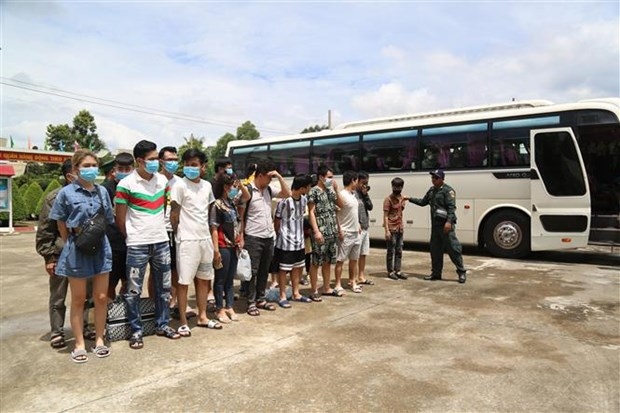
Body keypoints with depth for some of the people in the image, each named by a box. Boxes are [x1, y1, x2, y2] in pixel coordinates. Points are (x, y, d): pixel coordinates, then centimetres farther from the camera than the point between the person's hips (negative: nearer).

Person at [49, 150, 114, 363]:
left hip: (101, 247, 3)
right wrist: (71, 244, 1)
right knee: (78, 299, 9)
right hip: (77, 249, -3)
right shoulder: (66, 193, -6)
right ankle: (79, 344, 20)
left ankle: (99, 340, 22)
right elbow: (61, 224, 1)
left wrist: (99, 238, 6)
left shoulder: (102, 192, 3)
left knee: (101, 297, 8)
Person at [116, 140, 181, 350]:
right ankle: (136, 331, 18)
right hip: (137, 245, -5)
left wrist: (159, 228, 12)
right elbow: (120, 218, -4)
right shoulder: (126, 184, -10)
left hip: (162, 242, 5)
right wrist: (132, 237, 5)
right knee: (134, 290, 4)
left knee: (163, 287, 13)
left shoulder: (163, 180, 5)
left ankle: (162, 324, 27)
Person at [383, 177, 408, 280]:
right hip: (391, 229, -7)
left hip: (400, 229, 7)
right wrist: (387, 230, -17)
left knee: (399, 251, 10)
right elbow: (385, 216, -12)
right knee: (391, 251, 1)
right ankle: (390, 272, 9)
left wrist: (402, 226, 12)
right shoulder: (388, 199, -9)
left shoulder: (402, 198, 11)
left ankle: (398, 271, 17)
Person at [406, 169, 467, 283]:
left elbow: (451, 207, -16)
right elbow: (423, 202, 28)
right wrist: (410, 199, 20)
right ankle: (436, 273, 22)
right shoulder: (432, 190, 16)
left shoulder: (448, 190, -8)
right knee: (435, 249, 12)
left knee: (453, 248, -5)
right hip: (435, 225, 8)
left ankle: (461, 272, 5)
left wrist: (449, 221, -26)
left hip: (446, 225, -8)